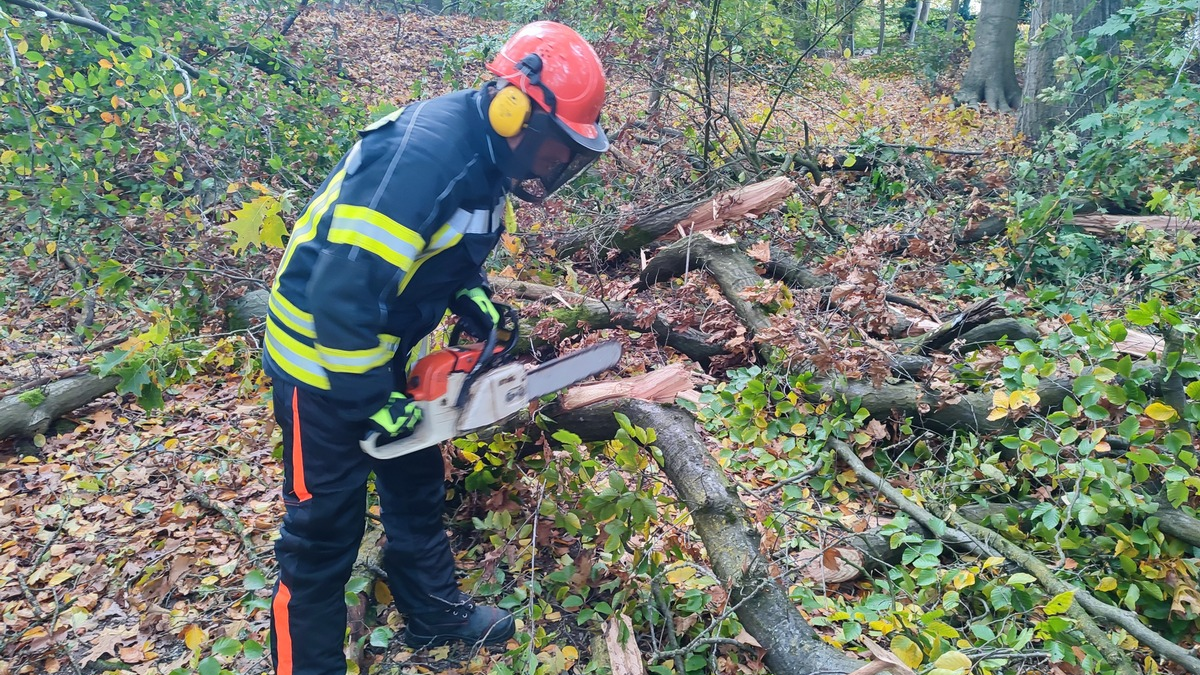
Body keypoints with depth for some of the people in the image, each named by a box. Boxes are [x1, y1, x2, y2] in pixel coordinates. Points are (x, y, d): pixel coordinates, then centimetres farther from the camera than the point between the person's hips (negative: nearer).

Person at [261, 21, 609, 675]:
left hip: (379, 347, 9)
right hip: (323, 356, -9)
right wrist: (372, 402, -24)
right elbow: (343, 290, -34)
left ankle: (434, 611, 42)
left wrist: (482, 310, 1)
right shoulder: (424, 153, -32)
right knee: (327, 523, 4)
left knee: (417, 482, 21)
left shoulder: (485, 156, -1)